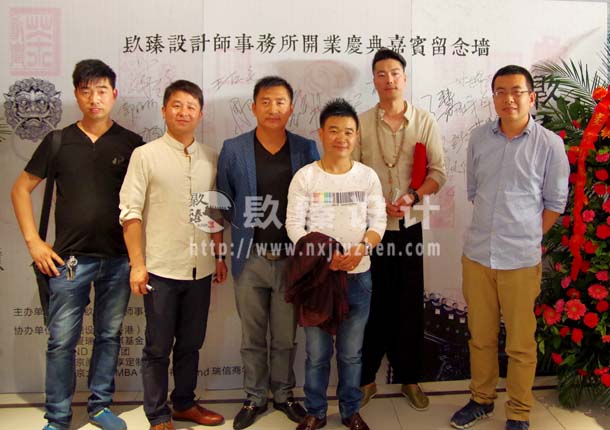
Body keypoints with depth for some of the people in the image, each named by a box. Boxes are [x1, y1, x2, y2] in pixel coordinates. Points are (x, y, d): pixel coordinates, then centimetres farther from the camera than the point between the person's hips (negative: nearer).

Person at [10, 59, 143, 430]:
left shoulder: (131, 143, 2)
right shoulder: (58, 142, 2)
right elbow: (21, 190, 8)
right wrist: (33, 241, 0)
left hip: (119, 259, 1)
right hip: (70, 259, 0)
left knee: (109, 335, 12)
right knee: (62, 340, 3)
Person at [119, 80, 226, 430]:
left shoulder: (211, 158, 8)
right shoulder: (146, 155, -4)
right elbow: (131, 212, -7)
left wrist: (220, 256, 12)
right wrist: (137, 264, -11)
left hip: (200, 269, 4)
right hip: (161, 268, -4)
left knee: (191, 343, 16)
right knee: (158, 347, 6)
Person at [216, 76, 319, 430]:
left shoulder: (307, 149, 0)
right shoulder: (233, 149, -1)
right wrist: (248, 229, 1)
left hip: (292, 258, 0)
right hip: (250, 258, 0)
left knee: (286, 336, 12)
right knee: (253, 337, 12)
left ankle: (284, 394, 31)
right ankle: (255, 397, 28)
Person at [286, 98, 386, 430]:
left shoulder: (368, 176, 2)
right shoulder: (305, 176, -3)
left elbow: (378, 222, 2)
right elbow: (294, 225, -6)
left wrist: (362, 247, -18)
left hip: (358, 275, 2)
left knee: (351, 351, 13)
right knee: (317, 351, 8)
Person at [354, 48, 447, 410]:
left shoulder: (425, 122, 3)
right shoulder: (361, 123, 2)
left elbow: (438, 172, 1)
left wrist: (413, 196, -17)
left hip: (409, 227, 1)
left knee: (410, 304, 7)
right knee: (370, 303, 6)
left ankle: (409, 378, 23)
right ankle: (366, 377, 21)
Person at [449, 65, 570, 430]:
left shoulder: (549, 144, -6)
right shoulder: (479, 138, 4)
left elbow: (555, 202, 1)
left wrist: (526, 237, 0)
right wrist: (491, 229, 9)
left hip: (521, 260, -3)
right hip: (477, 254, 3)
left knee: (520, 342, 7)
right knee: (480, 336, 16)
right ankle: (482, 399, 34)